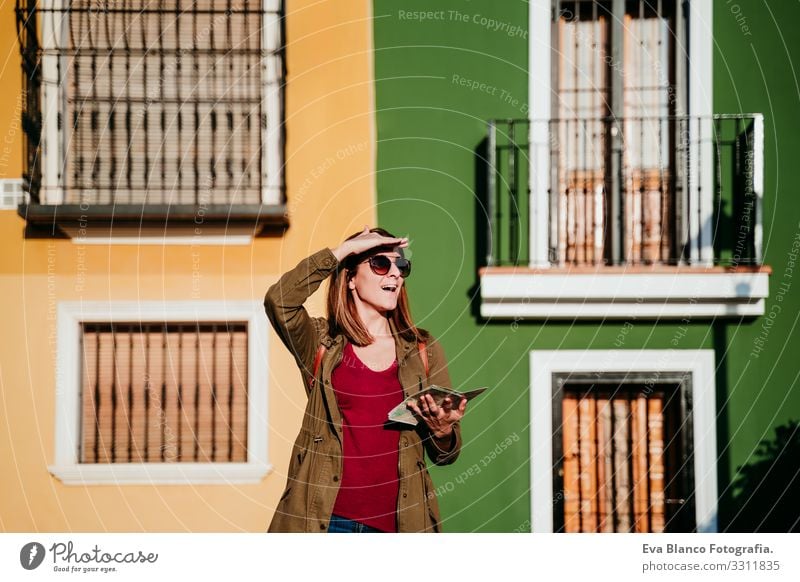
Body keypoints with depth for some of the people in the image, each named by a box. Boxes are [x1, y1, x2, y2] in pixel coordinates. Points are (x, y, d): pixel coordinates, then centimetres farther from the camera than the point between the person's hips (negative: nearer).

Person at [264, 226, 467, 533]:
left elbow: (445, 455, 14)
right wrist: (343, 249, -9)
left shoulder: (424, 351, 12)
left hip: (399, 523, 2)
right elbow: (279, 301, -16)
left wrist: (442, 431, -10)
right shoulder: (321, 344, 6)